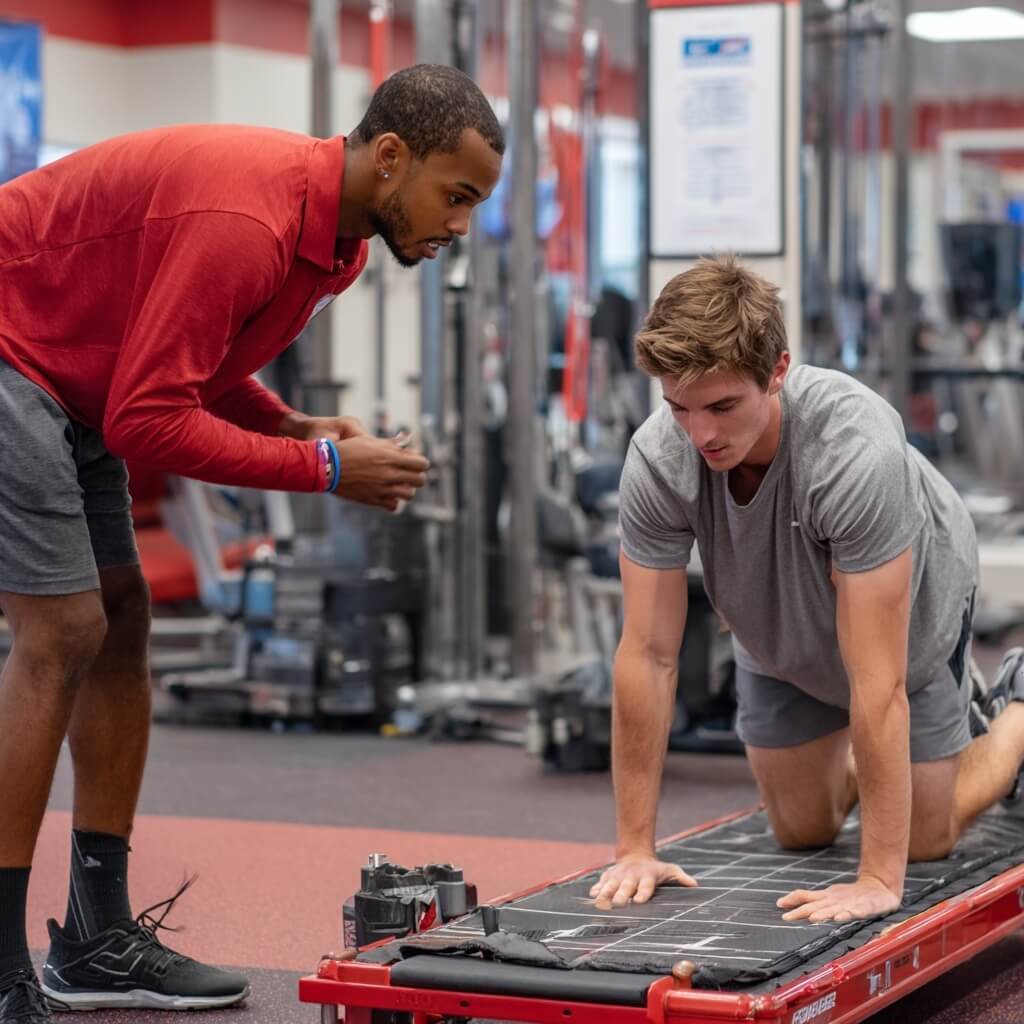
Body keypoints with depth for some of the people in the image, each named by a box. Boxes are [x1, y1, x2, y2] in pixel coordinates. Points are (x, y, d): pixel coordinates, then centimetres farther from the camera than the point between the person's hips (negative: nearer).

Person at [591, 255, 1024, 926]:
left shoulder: (858, 452, -44)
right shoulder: (658, 458, -33)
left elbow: (875, 676, -43)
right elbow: (649, 653, -26)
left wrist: (879, 880, -43)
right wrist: (635, 848, -25)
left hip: (909, 609, -3)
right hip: (780, 633, 4)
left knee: (924, 841, 5)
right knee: (803, 831, 14)